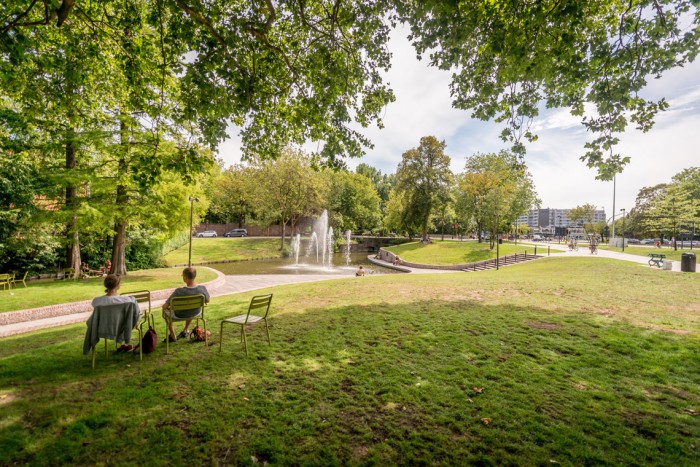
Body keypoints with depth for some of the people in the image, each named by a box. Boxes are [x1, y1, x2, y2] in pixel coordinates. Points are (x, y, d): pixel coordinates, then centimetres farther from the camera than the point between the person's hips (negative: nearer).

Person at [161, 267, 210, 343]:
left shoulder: (179, 292, -35)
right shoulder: (202, 289, -26)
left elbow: (165, 306, -23)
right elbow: (207, 301, -6)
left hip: (180, 315, -3)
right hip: (195, 313, 3)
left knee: (165, 309, 29)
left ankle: (172, 336, 36)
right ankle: (186, 330, 50)